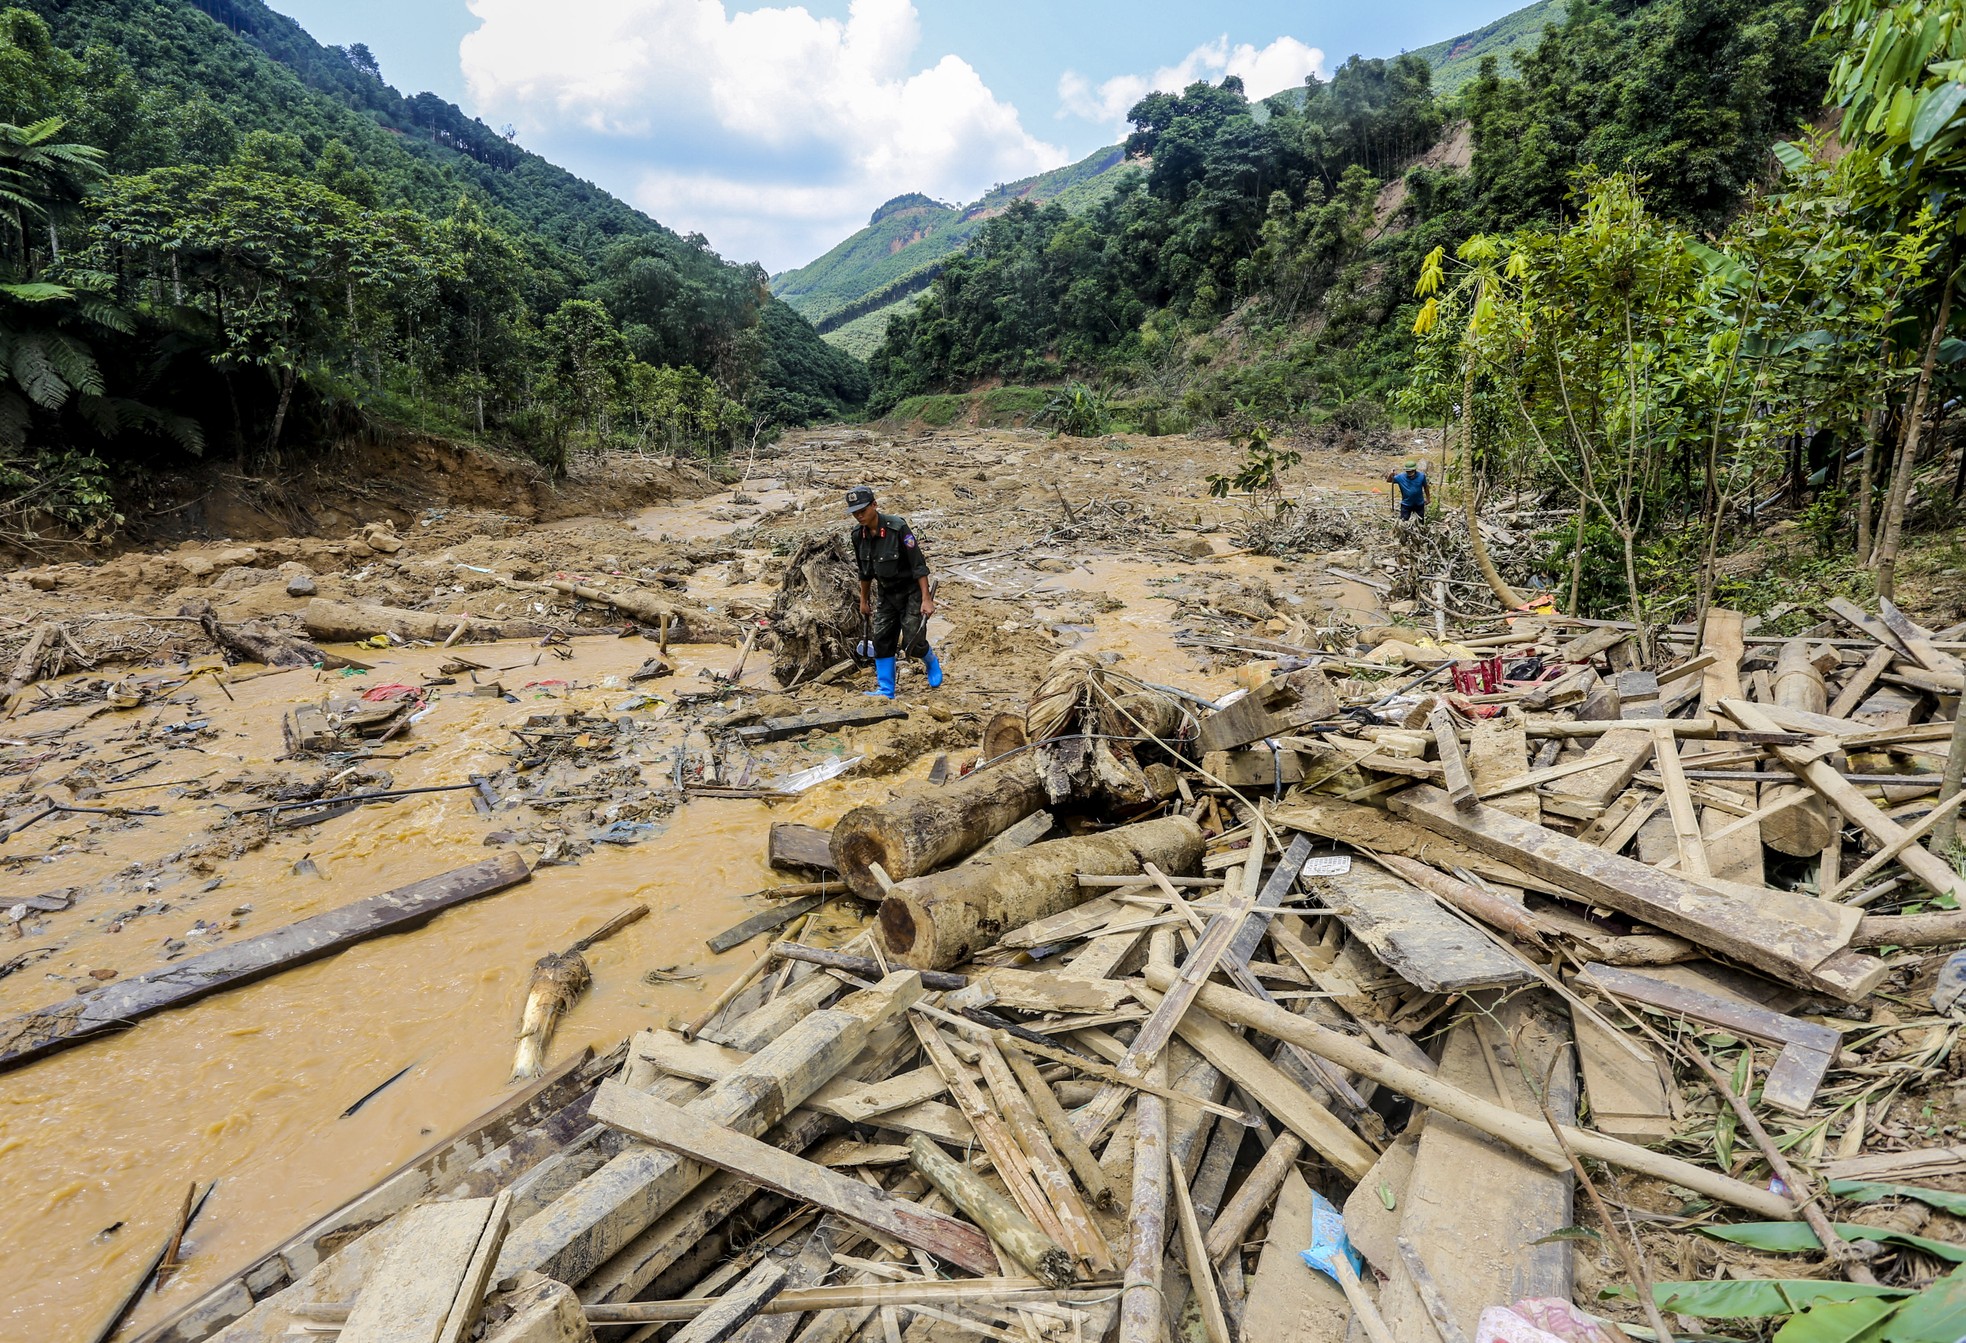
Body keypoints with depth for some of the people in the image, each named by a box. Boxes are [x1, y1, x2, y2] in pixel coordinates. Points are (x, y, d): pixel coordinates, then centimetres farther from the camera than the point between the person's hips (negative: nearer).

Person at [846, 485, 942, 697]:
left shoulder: (898, 527, -23)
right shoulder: (859, 535, -3)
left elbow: (918, 565, -21)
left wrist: (926, 599, -24)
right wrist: (864, 601, 17)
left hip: (910, 591, -6)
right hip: (886, 594, 6)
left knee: (912, 643, -9)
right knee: (882, 640, 0)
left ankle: (933, 664, 24)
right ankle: (886, 691, 10)